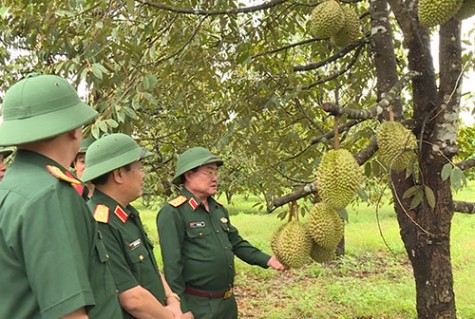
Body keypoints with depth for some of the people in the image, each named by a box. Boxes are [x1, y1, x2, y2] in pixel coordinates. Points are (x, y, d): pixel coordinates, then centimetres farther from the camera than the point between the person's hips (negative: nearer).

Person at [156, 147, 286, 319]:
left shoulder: (219, 209, 9)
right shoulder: (173, 213, -17)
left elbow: (237, 243, 18)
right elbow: (172, 265, -20)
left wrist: (266, 260, 7)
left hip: (228, 302, 8)